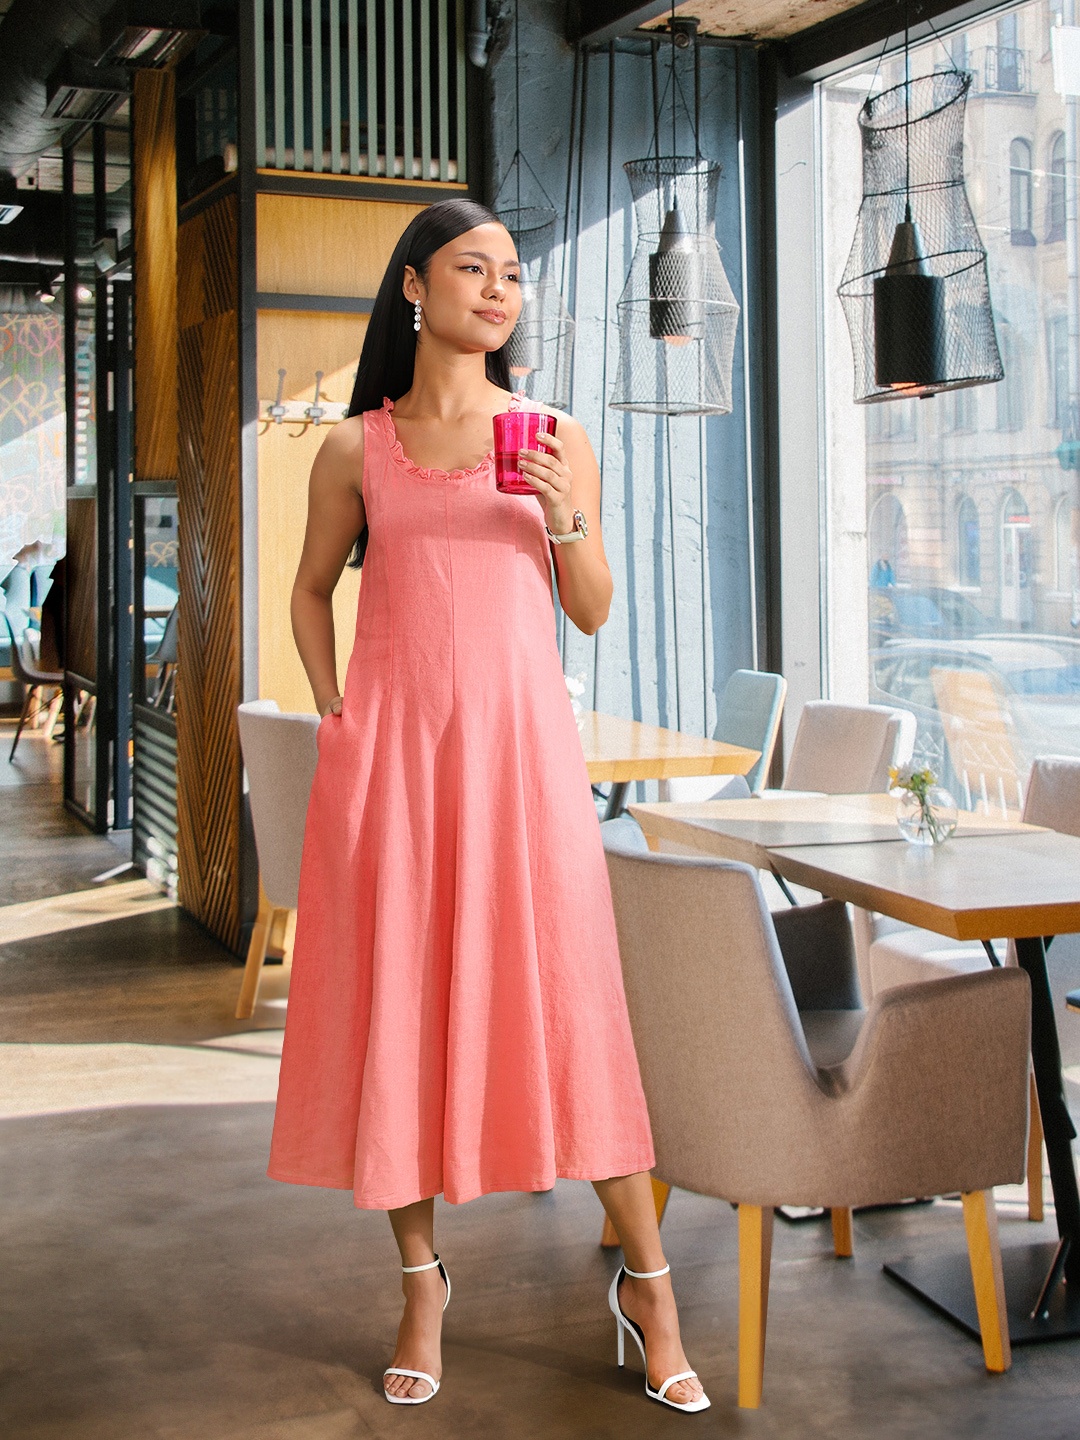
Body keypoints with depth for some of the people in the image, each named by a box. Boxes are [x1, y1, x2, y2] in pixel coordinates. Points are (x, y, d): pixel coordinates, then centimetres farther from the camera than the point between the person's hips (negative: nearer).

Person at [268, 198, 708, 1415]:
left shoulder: (556, 439, 9)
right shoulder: (355, 449, 8)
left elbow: (593, 614, 9)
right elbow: (312, 591, 20)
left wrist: (564, 514, -8)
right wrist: (332, 714, 7)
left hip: (518, 735, 0)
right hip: (389, 743, 1)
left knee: (563, 998, -2)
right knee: (395, 1001, 3)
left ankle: (647, 1283, 10)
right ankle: (419, 1280, 19)